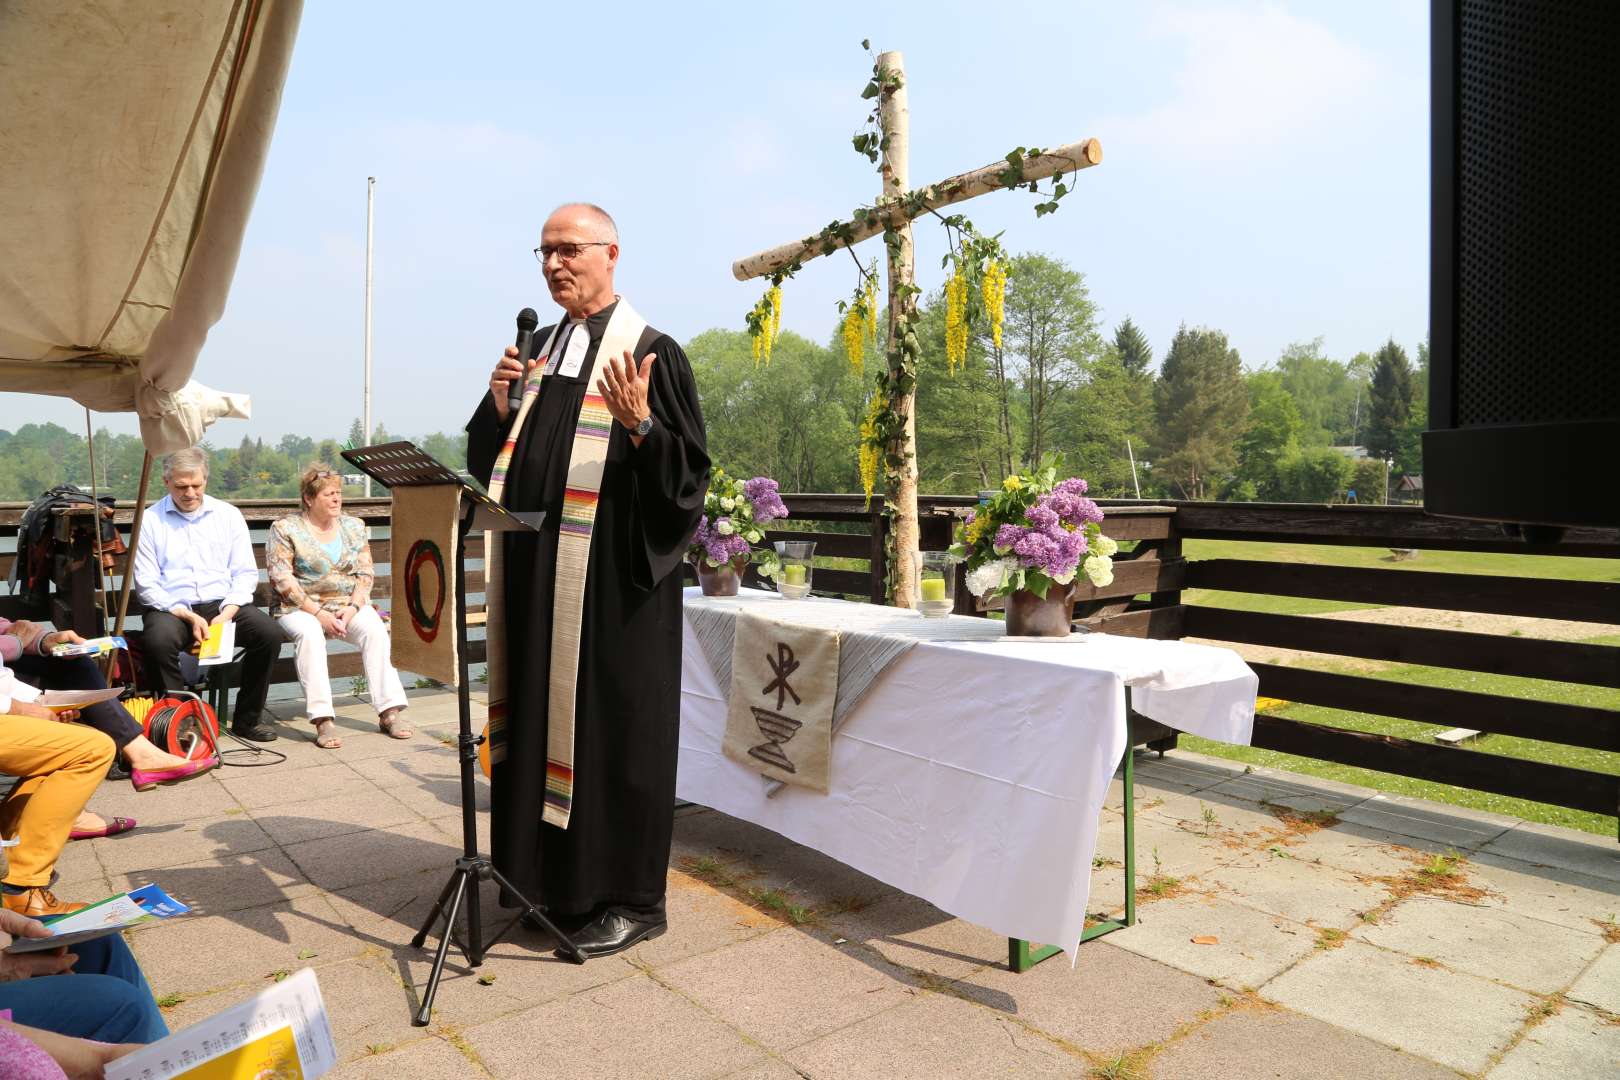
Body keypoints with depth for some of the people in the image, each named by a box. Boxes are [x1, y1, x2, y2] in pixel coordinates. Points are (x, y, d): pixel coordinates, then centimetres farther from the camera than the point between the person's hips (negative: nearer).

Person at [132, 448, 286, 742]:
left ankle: (247, 719, -8)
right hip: (172, 608, -2)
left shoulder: (228, 515, 11)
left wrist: (225, 614, -10)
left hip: (222, 605, 2)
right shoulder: (150, 520, 5)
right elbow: (146, 585, -1)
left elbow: (245, 574, 7)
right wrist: (188, 617, -14)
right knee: (159, 640, -35)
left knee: (270, 632, -24)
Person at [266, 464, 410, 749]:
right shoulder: (286, 529, 0)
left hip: (349, 605, 3)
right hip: (301, 607, -3)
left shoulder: (354, 526, 12)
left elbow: (365, 572, 6)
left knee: (375, 629, -27)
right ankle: (323, 722, -39)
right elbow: (281, 578, -9)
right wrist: (318, 613, -18)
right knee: (310, 634, -36)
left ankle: (389, 713, -30)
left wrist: (353, 607, -12)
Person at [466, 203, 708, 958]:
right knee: (541, 717, 14)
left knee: (612, 727, 1)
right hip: (537, 579, 7)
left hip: (612, 584, -7)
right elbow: (495, 461, 17)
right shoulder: (537, 349, 15)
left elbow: (689, 474, -12)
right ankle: (548, 876, 30)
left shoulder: (651, 353, -6)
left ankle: (629, 897, 16)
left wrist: (639, 425, -28)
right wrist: (500, 405, 0)